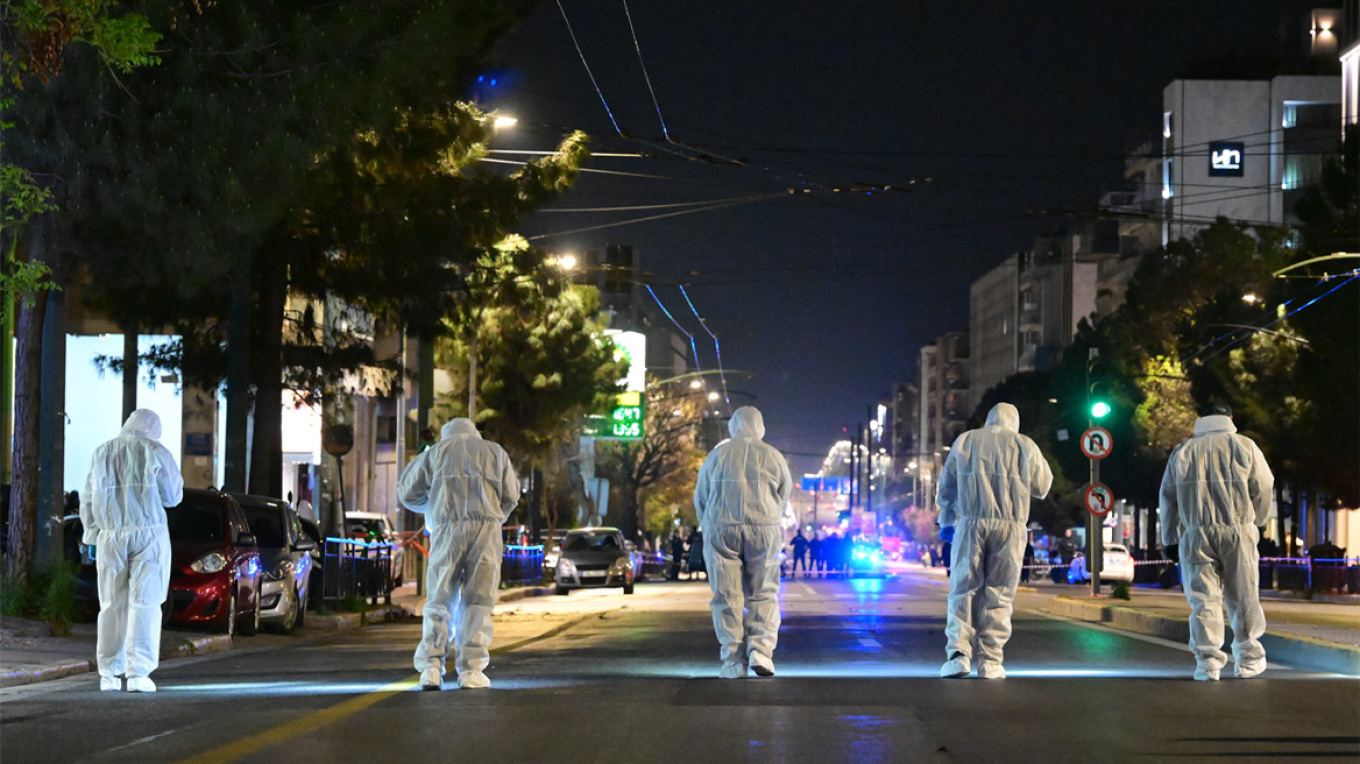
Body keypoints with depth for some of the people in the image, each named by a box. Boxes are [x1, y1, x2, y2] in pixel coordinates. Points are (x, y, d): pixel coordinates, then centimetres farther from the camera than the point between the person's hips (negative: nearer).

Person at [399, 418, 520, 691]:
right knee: (478, 601, 2)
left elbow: (407, 492, 19)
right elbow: (511, 495, 14)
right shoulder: (495, 452, 21)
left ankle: (431, 667, -6)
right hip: (486, 526, 0)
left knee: (439, 599, 5)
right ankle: (471, 670, -4)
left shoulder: (436, 451, 19)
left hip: (447, 527, 0)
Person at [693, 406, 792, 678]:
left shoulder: (717, 455, 9)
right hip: (764, 530, 0)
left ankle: (733, 661, 0)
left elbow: (700, 498, 16)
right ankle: (760, 649, -9)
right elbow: (784, 495, 16)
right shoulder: (773, 456, 7)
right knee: (763, 594, 7)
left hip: (720, 530, 0)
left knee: (727, 596, 3)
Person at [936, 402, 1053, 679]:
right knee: (999, 594, 3)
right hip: (1010, 526, 0)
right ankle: (990, 660, 0)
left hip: (970, 523, 1)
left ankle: (958, 653, -11)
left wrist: (946, 522, 25)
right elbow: (1042, 487, 14)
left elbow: (946, 487, 15)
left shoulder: (964, 441, 12)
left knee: (963, 589, 3)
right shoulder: (1024, 445, 8)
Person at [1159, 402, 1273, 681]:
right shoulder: (1244, 445, 6)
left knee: (1203, 598, 0)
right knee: (1243, 597, 8)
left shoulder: (1182, 451, 11)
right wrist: (1259, 521, 27)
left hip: (1197, 535, 1)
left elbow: (1168, 497, 13)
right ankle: (1248, 659, 15)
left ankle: (1207, 661, -7)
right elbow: (1262, 487, 9)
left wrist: (1170, 539, 20)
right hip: (1238, 530, -1)